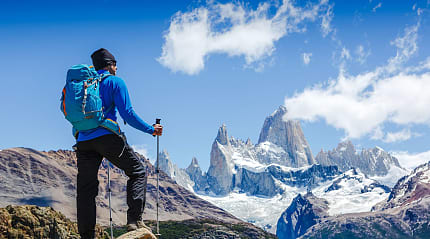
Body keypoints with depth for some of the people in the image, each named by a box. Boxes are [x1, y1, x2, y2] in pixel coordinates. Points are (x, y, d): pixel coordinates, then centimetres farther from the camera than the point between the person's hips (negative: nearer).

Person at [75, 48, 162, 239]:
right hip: (107, 136, -5)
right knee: (138, 171, 8)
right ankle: (134, 221, -6)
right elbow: (127, 113, -6)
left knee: (86, 189, 6)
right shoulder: (115, 82, 4)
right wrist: (151, 130, 2)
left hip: (83, 141, 5)